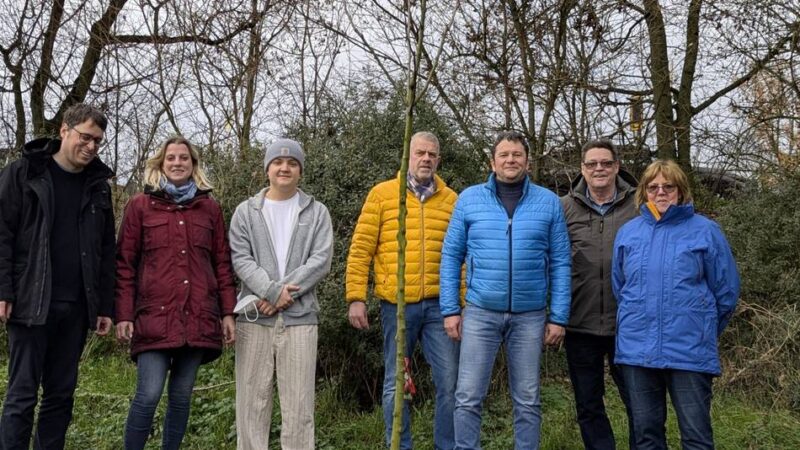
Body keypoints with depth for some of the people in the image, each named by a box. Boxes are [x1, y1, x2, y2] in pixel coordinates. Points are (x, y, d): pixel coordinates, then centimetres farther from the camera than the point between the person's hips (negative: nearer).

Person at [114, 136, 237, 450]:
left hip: (198, 318, 2)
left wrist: (228, 312, 5)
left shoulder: (210, 208, 12)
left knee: (181, 396, 7)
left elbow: (222, 263, 11)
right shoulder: (140, 206, 6)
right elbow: (124, 264, 4)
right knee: (149, 395, -9)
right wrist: (124, 315, -3)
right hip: (155, 317, -2)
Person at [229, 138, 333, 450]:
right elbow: (240, 258, -1)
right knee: (252, 399, 5)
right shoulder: (246, 211, 10)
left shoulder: (317, 212, 8)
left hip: (300, 316, 0)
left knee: (298, 402, 3)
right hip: (255, 316, 1)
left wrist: (283, 291, -12)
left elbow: (321, 260, -3)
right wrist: (272, 291, -15)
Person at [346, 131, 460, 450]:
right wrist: (356, 298, -5)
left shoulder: (451, 200, 7)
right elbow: (361, 249, 1)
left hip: (438, 305, 1)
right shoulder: (382, 194, 4)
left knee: (449, 383, 4)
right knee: (395, 385, 9)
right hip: (396, 305, -1)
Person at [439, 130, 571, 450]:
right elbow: (451, 256, 3)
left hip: (530, 315, 1)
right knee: (468, 397, 1)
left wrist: (559, 317, -2)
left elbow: (560, 263, 3)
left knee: (527, 400, 11)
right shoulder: (469, 199, 2)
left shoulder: (548, 202, 3)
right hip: (480, 312, 0)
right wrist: (450, 309, -2)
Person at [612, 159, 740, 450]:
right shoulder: (628, 232, 7)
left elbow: (726, 290, 3)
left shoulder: (705, 231, -2)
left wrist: (702, 329, 10)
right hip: (636, 349, 3)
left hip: (690, 351, -3)